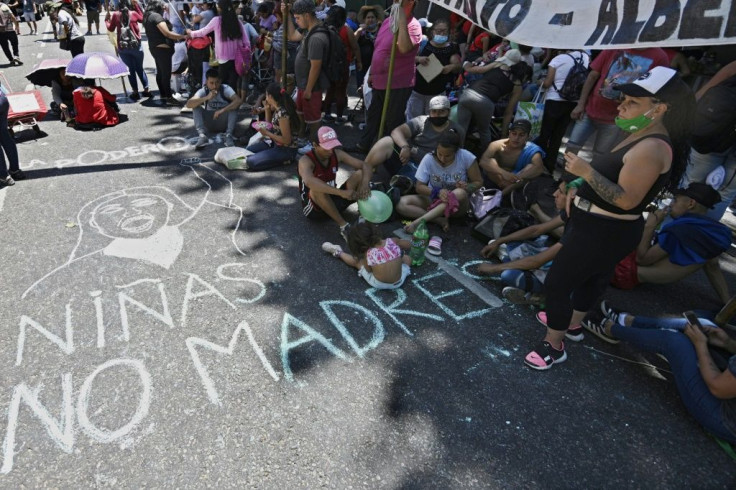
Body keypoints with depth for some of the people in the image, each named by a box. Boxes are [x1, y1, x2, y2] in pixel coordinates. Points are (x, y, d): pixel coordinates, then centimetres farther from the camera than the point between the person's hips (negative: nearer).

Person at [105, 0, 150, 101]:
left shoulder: (115, 15, 0)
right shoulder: (134, 13, -2)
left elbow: (111, 28, 12)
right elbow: (142, 19, 19)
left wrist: (106, 19, 28)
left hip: (122, 47, 0)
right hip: (136, 45, 0)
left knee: (130, 69, 7)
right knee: (139, 68, 13)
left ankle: (135, 92, 4)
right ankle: (146, 89, 9)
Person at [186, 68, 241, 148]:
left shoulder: (226, 89, -16)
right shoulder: (203, 91, -12)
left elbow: (238, 100, -34)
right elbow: (188, 104, -25)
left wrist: (222, 110, -41)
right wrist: (206, 98, -37)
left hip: (224, 122, -2)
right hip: (210, 123, 2)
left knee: (234, 106, -27)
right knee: (196, 106, -20)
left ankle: (228, 135, -32)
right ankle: (202, 135, -33)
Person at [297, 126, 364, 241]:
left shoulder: (336, 154, -5)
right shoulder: (306, 160, -23)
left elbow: (363, 165, -6)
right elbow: (309, 181, -45)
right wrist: (341, 192, -52)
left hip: (333, 200, 5)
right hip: (313, 207, -5)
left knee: (359, 174, -12)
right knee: (317, 189, -40)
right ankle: (343, 226, -30)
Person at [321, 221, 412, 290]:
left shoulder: (368, 254, -15)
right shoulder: (391, 242, -8)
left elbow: (368, 270, -2)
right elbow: (409, 244, 7)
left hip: (378, 284, -2)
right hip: (398, 283, 2)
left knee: (357, 261, 18)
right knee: (407, 258, 30)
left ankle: (338, 252, 41)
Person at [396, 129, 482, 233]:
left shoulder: (466, 157, -14)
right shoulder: (429, 159, -12)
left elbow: (478, 182, -3)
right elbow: (419, 187, -9)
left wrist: (467, 187, -26)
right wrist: (437, 192, -28)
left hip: (457, 205, -1)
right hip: (433, 200, 1)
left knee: (461, 193, -38)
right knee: (401, 203, -22)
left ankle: (418, 221, -40)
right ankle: (440, 220, -29)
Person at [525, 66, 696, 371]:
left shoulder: (652, 148, -26)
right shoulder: (638, 137, 7)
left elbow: (627, 200, -31)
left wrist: (587, 172, -34)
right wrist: (580, 193, 14)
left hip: (605, 232, -11)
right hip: (599, 226, 11)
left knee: (556, 283, -5)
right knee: (589, 276, 26)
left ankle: (554, 345, 10)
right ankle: (572, 322, 48)